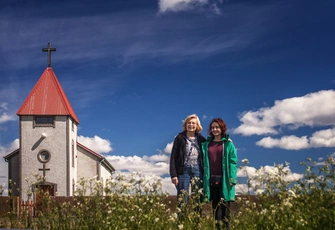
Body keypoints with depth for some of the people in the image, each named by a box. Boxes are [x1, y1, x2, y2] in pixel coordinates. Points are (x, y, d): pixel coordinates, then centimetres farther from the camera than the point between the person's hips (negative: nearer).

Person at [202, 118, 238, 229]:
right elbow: (204, 162, 13)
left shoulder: (228, 144, 3)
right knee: (215, 205, 3)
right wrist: (203, 178, 7)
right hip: (212, 179, 3)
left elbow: (233, 162, -1)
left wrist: (232, 178, -10)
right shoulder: (206, 144, 12)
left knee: (224, 204, -2)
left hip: (224, 179, -3)